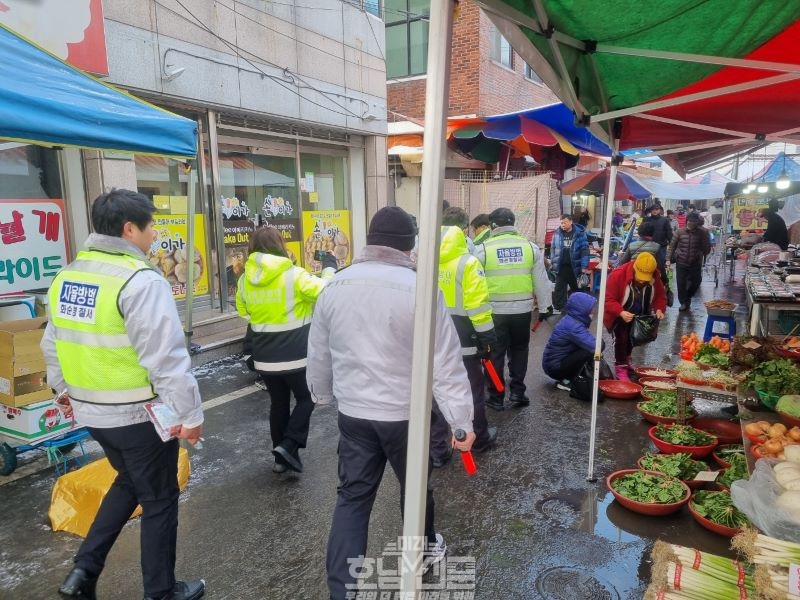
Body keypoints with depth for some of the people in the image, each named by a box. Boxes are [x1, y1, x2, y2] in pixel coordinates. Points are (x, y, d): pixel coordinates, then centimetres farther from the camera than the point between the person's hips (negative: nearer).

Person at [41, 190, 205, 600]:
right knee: (159, 499, 12)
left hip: (89, 409, 8)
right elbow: (167, 357, -24)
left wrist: (66, 390, 27)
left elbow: (53, 345, 14)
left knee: (129, 481, 29)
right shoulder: (140, 280, -22)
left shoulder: (66, 276, 5)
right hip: (137, 413, -8)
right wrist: (191, 414, -17)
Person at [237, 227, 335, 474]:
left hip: (264, 357, 5)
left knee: (278, 403, 18)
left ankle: (281, 457, 25)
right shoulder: (294, 276, -17)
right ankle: (289, 446, 1)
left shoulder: (245, 281, 1)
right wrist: (329, 268, -4)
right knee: (306, 399, 15)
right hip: (295, 356, -5)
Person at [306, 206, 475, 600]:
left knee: (352, 497, 13)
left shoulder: (334, 286, -2)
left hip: (353, 413, 3)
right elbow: (446, 362, -16)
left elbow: (318, 354, 8)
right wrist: (462, 420, -9)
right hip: (406, 414, -2)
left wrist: (322, 395, 24)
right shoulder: (419, 288, -16)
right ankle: (423, 552, 46)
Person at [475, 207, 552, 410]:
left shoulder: (483, 248, -5)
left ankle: (496, 397, 14)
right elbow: (541, 280, 6)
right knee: (519, 350, 19)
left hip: (494, 310, -2)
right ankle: (517, 392, 19)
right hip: (522, 309, 2)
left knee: (496, 354, 8)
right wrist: (544, 306, 16)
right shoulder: (530, 247, 2)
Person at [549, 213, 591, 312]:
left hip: (574, 267, -2)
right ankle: (558, 310, 11)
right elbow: (553, 249, 10)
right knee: (559, 289, 4)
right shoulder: (557, 233, 2)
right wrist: (552, 263, 6)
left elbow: (585, 250, -9)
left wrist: (584, 266, -14)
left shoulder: (580, 233, -7)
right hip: (561, 266, 2)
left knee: (576, 289, 14)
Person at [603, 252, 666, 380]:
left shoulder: (654, 278, -16)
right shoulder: (618, 275, -32)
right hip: (619, 317, -5)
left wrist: (659, 309, -23)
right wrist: (621, 312, -45)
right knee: (621, 337, -19)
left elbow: (660, 296, -3)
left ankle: (626, 360, 46)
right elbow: (608, 300, -30)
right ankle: (620, 367, -3)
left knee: (633, 338, 21)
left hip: (639, 317, 5)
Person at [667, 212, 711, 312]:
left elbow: (706, 249, -3)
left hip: (695, 264, 1)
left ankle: (687, 297, 39)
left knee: (695, 283, 11)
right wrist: (668, 259, -6)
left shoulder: (701, 233, -4)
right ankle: (683, 302, 18)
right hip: (681, 263, -1)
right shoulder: (680, 232, -4)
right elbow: (672, 246, 1)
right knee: (681, 284, 0)